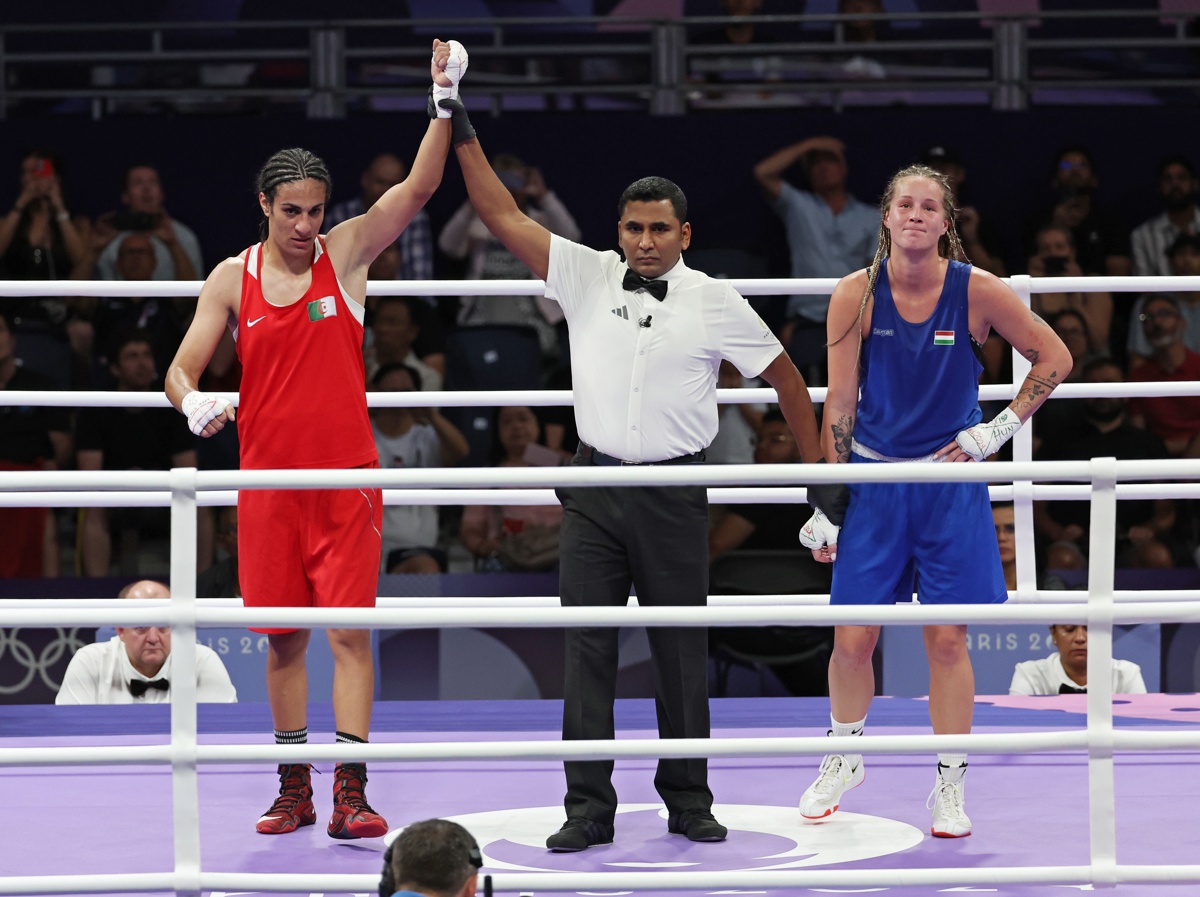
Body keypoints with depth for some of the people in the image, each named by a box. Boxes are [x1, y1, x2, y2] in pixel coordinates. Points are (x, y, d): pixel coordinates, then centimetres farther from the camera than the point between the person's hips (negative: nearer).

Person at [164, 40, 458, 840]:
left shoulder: (347, 253, 0)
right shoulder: (231, 280, 3)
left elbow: (420, 185, -9)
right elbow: (182, 368, 4)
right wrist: (193, 402, -19)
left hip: (346, 474, -2)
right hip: (267, 476, 2)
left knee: (349, 629, -7)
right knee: (282, 636, 7)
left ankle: (350, 791, -9)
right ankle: (293, 790, 17)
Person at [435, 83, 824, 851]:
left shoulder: (715, 302, 0)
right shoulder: (587, 277, 3)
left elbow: (785, 375, 9)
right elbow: (505, 218, 1)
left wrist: (814, 466, 8)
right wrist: (462, 130, -5)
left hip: (675, 492, -1)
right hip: (596, 485, 1)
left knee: (682, 650, 4)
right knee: (587, 647, -1)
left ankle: (689, 802, 15)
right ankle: (589, 808, 3)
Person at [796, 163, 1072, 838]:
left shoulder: (977, 291, -9)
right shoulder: (856, 294, -8)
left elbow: (1055, 358, 3)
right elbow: (840, 401, -4)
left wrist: (998, 431, -4)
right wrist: (825, 505, -4)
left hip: (950, 480, -1)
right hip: (874, 476, 1)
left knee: (948, 639, 0)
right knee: (853, 638, 2)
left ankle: (951, 785, 13)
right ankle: (845, 758, 27)